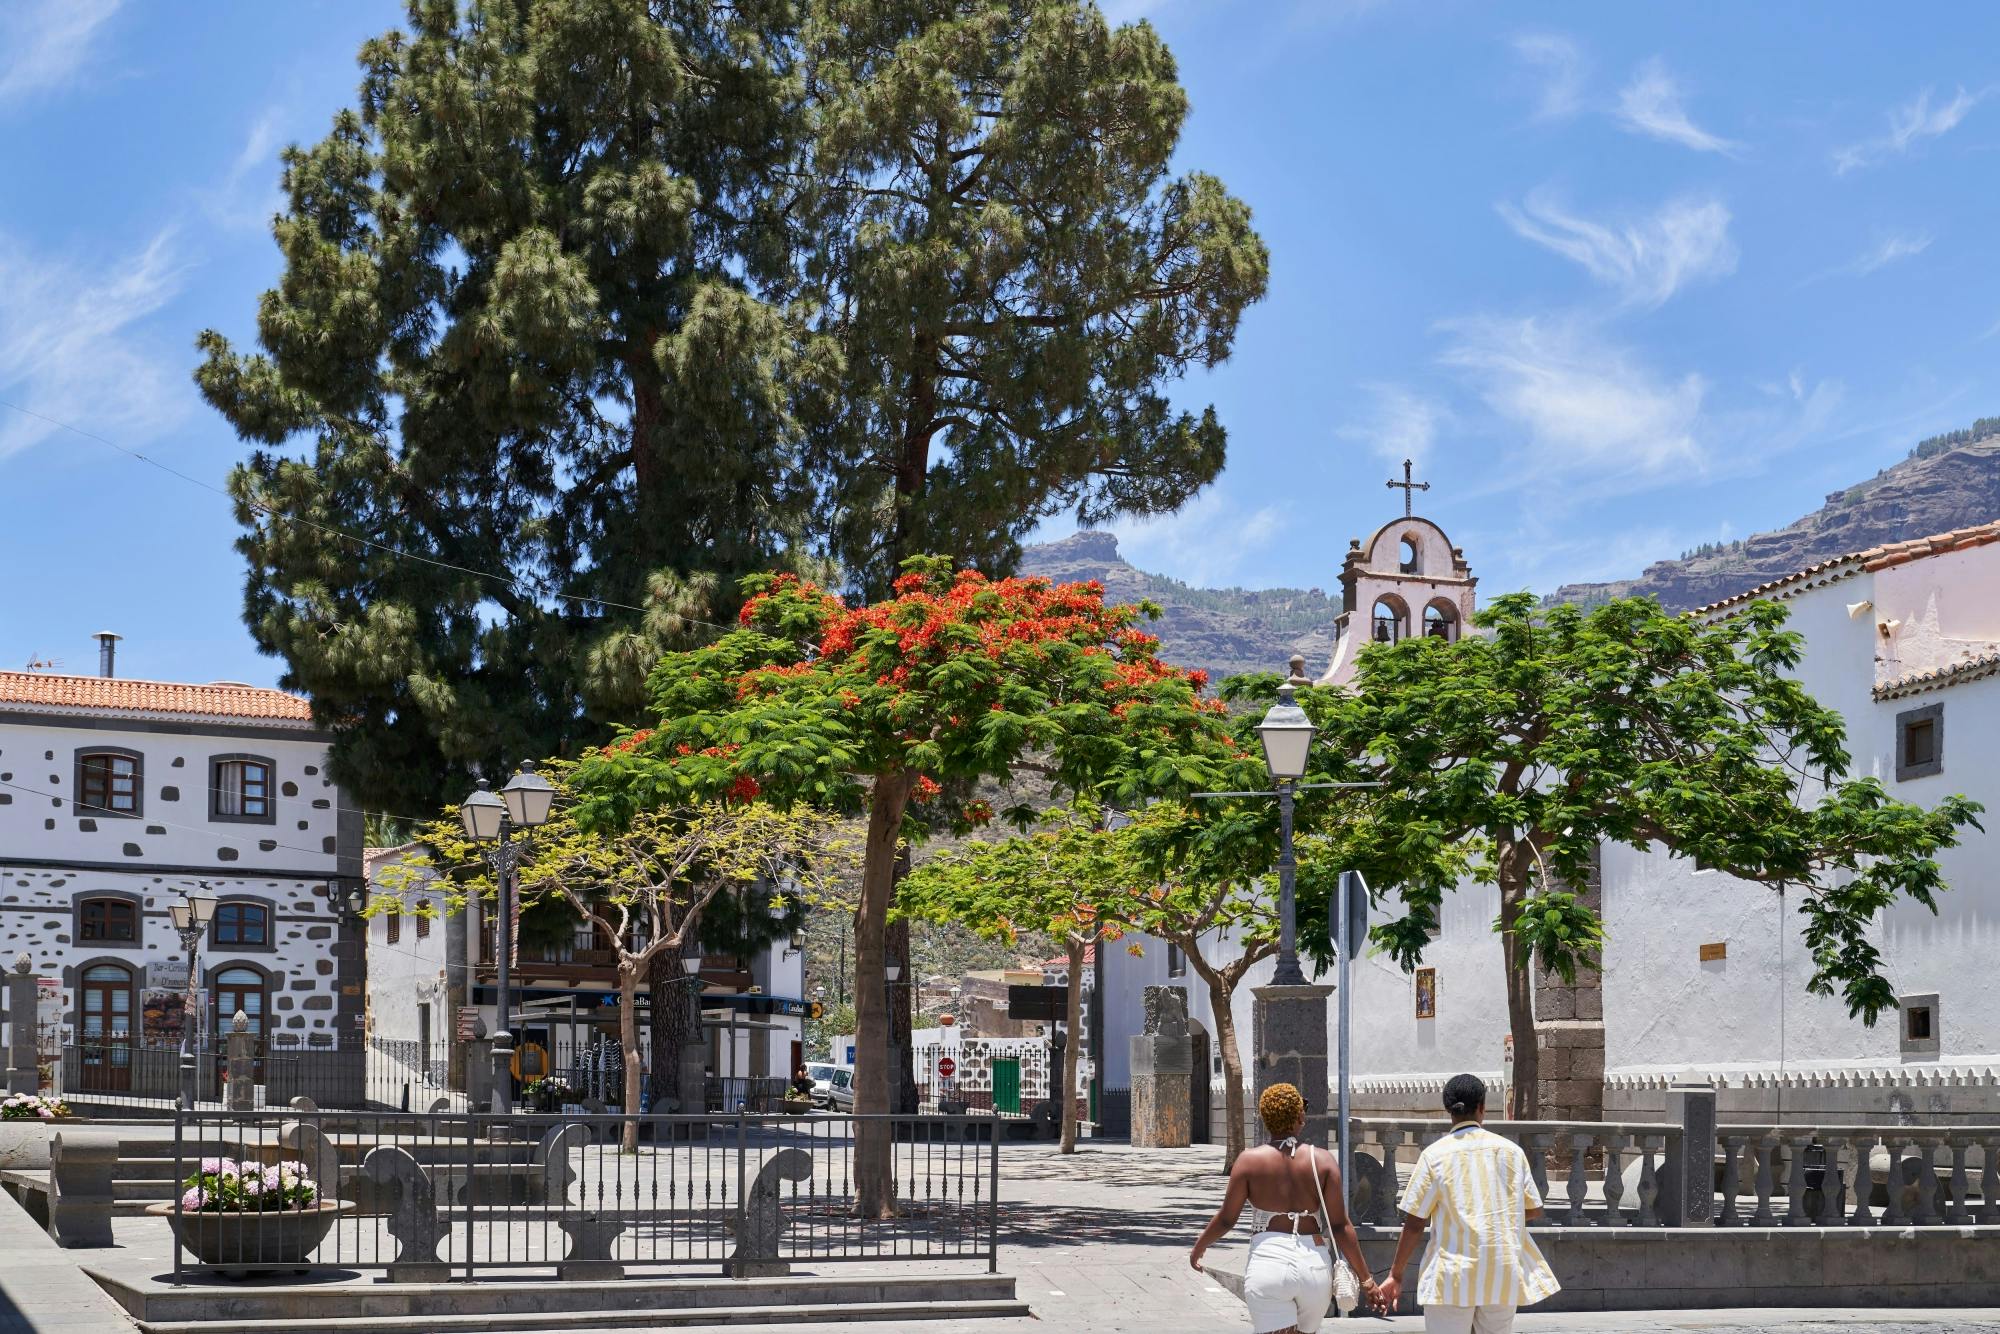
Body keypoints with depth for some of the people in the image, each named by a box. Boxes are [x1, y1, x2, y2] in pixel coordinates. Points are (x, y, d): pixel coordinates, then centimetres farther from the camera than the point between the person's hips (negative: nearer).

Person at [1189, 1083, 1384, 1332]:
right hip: (1315, 1265, 3)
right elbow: (1340, 1226, -2)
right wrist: (1365, 1279, 4)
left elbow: (1226, 1219, 4)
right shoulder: (1323, 1160, 1)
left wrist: (1198, 1248, 22)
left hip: (1269, 1261, -2)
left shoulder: (1249, 1161, -2)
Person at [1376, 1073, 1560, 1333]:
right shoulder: (1511, 1150, 4)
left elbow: (1414, 1225, -5)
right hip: (1503, 1276, 3)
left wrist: (1396, 1275, 3)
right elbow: (1534, 1210, 11)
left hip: (1454, 1276, -3)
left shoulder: (1435, 1155, -5)